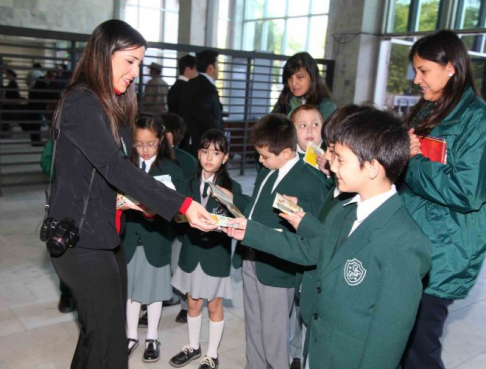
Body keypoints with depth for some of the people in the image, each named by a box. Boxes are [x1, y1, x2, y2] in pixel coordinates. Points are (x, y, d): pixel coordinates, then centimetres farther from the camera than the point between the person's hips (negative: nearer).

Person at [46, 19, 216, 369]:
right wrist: (182, 205, -33)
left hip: (106, 235, 8)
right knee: (108, 334, -1)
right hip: (81, 238, -8)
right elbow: (114, 167, -28)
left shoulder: (112, 106, 12)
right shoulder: (80, 103, -16)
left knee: (103, 328, 16)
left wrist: (133, 200, -4)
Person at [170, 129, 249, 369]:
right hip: (192, 251, 3)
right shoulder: (192, 184, 1)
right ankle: (193, 347, 38)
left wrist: (232, 199, -29)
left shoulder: (231, 187, -9)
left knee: (214, 306, 11)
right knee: (193, 303, 17)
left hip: (216, 253, -3)